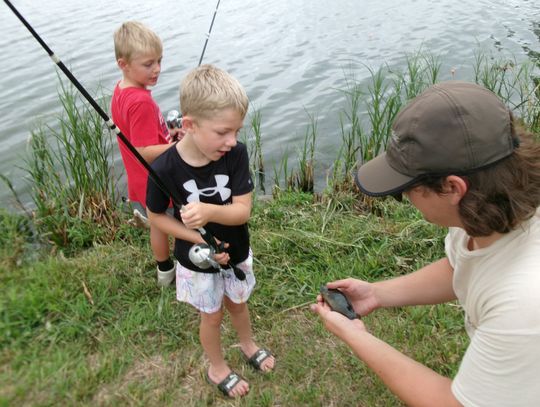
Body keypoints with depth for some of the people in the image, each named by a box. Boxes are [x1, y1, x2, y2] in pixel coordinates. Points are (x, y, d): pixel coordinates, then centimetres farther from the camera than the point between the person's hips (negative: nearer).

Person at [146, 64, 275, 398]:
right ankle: (218, 369, 48)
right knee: (212, 315, 19)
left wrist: (209, 211, -44)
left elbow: (243, 210, -24)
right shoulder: (165, 168, -28)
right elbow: (156, 216, -12)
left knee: (237, 303, 27)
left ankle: (249, 345, 58)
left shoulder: (236, 154, -23)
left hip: (236, 252, 2)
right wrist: (198, 239, -22)